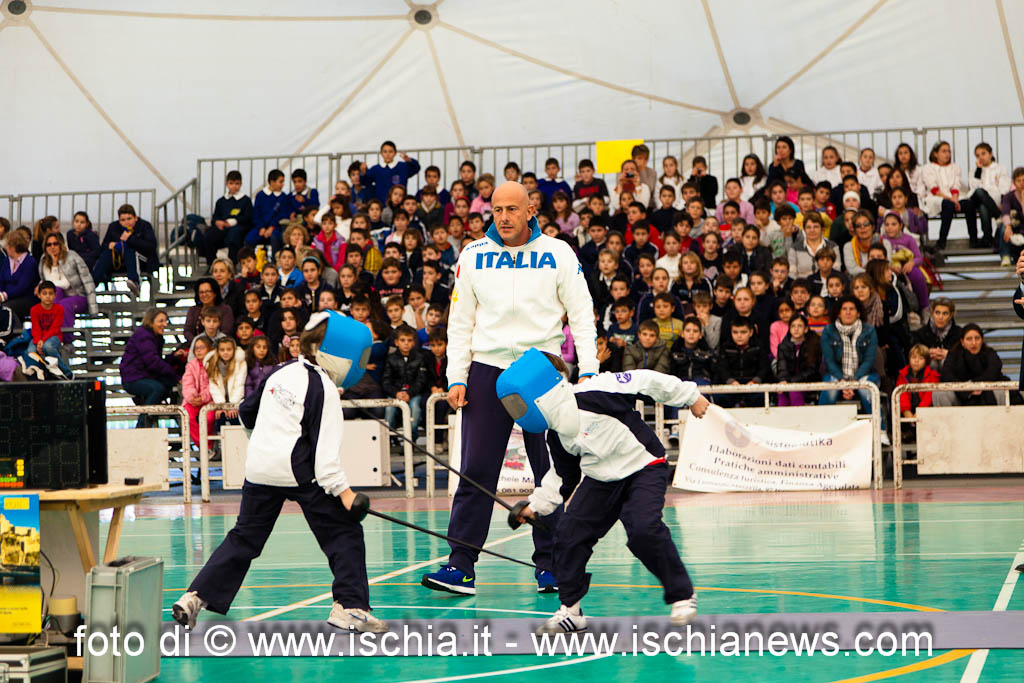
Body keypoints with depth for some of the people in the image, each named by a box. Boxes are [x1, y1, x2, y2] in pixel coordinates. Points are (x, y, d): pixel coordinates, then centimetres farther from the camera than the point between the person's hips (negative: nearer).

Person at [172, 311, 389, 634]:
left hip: (260, 467, 7)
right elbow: (326, 448, -15)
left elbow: (247, 413, 25)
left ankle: (195, 597, 9)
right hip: (299, 471, -7)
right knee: (344, 534, 2)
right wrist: (342, 489, -17)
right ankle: (349, 606, -5)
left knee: (244, 538, 16)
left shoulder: (279, 373, 13)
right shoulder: (323, 390, -9)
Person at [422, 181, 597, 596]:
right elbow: (460, 321, 9)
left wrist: (588, 371, -7)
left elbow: (581, 313, 3)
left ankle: (549, 564, 10)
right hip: (487, 370, 1)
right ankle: (461, 567, -5)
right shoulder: (473, 256, 7)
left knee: (551, 472, 1)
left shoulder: (558, 254, 3)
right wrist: (456, 378, 1)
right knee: (476, 471, -5)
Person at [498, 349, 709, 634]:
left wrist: (690, 397, -9)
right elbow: (562, 476, 17)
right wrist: (536, 504, 12)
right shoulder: (557, 435, 1)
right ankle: (570, 610, 4)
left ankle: (682, 596, -8)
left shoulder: (591, 395, -25)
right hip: (602, 480, 7)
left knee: (644, 530, -27)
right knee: (569, 533, -7)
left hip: (644, 468, -7)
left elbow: (647, 382, -18)